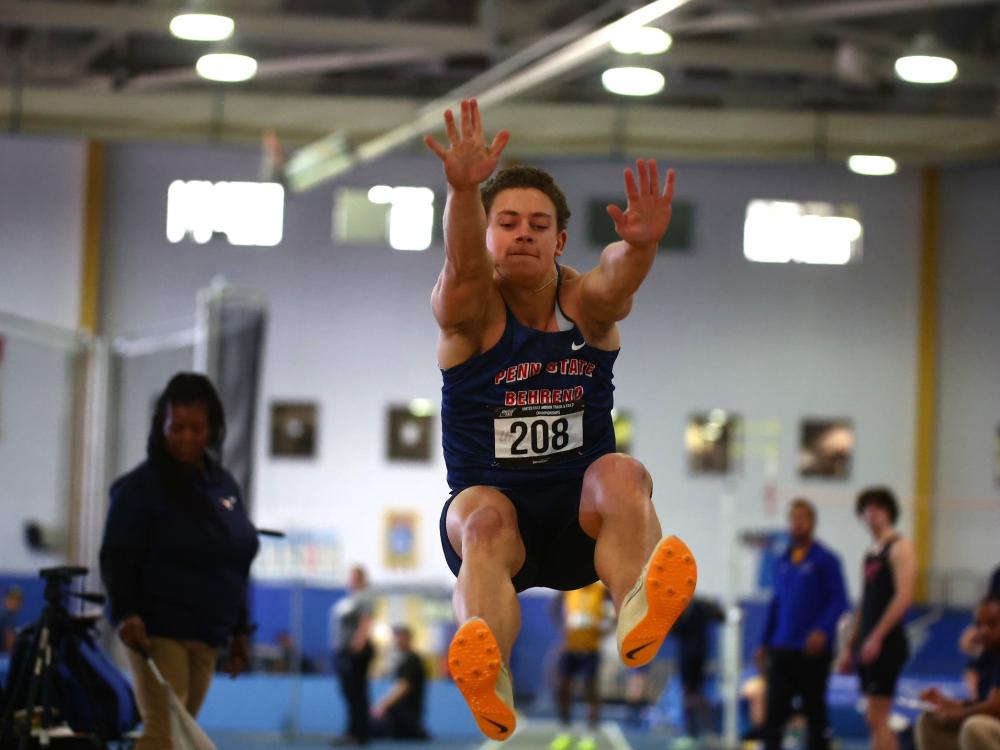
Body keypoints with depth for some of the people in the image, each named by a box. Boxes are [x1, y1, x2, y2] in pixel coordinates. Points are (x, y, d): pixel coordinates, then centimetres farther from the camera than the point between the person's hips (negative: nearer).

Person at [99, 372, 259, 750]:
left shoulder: (224, 485, 14)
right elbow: (116, 559, -11)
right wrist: (125, 614, -26)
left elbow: (236, 565, 20)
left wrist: (240, 630, 18)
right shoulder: (141, 486, -5)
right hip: (159, 629, -7)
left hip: (207, 633, 7)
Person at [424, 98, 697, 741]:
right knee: (484, 519, -35)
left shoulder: (586, 303, 0)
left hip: (581, 518, 2)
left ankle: (637, 610, -58)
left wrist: (641, 244, -50)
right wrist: (464, 191, -50)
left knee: (622, 475, -30)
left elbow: (619, 276, -24)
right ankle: (487, 676, -63)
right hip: (495, 499, -1)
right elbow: (463, 263, -27)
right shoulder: (468, 311, -3)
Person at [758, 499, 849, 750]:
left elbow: (838, 601, -9)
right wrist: (765, 642, 15)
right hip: (781, 651, 4)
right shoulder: (782, 562, 12)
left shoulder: (826, 560, -3)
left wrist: (823, 630, -23)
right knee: (774, 710, -4)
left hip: (812, 651, -4)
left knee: (815, 711, 4)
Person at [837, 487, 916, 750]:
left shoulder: (900, 547, -7)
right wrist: (850, 647, 17)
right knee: (875, 719, 10)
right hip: (868, 645, 9)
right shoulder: (871, 553, 18)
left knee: (876, 718, -11)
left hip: (887, 643, -9)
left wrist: (876, 637, -22)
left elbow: (903, 597, -17)